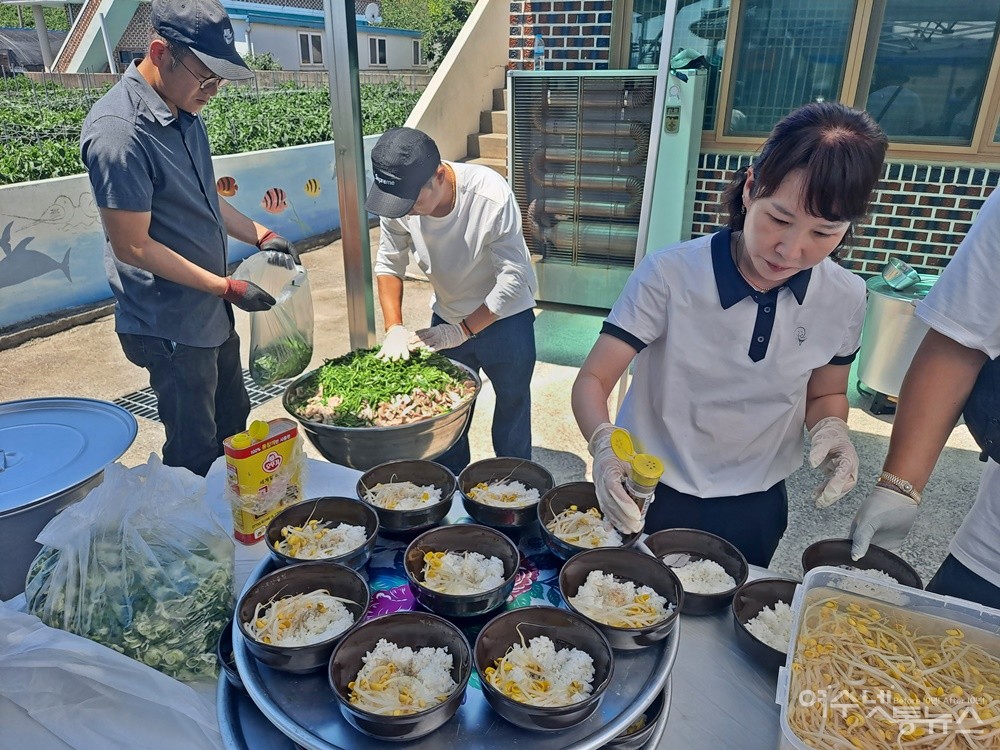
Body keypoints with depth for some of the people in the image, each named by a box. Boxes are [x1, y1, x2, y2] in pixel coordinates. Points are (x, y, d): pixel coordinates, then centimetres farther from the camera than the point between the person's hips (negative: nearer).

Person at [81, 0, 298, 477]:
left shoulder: (184, 114, 4)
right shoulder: (120, 132, -24)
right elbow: (133, 247, -22)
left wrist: (260, 236, 3)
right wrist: (228, 288, -19)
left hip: (211, 312, 9)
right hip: (171, 326, -9)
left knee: (234, 428, 23)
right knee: (196, 459, 6)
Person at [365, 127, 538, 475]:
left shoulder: (492, 196, -31)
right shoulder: (398, 200, -18)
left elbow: (514, 278, -25)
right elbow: (388, 264, -5)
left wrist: (463, 330, -26)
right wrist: (394, 328, -17)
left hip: (504, 318, -4)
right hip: (447, 319, 4)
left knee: (512, 408, 10)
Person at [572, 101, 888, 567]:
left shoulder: (844, 299, -10)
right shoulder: (669, 275, -23)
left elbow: (824, 394, 7)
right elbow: (592, 379, -20)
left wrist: (830, 427, -16)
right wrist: (604, 442, -41)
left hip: (754, 510, 3)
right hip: (650, 497, -2)